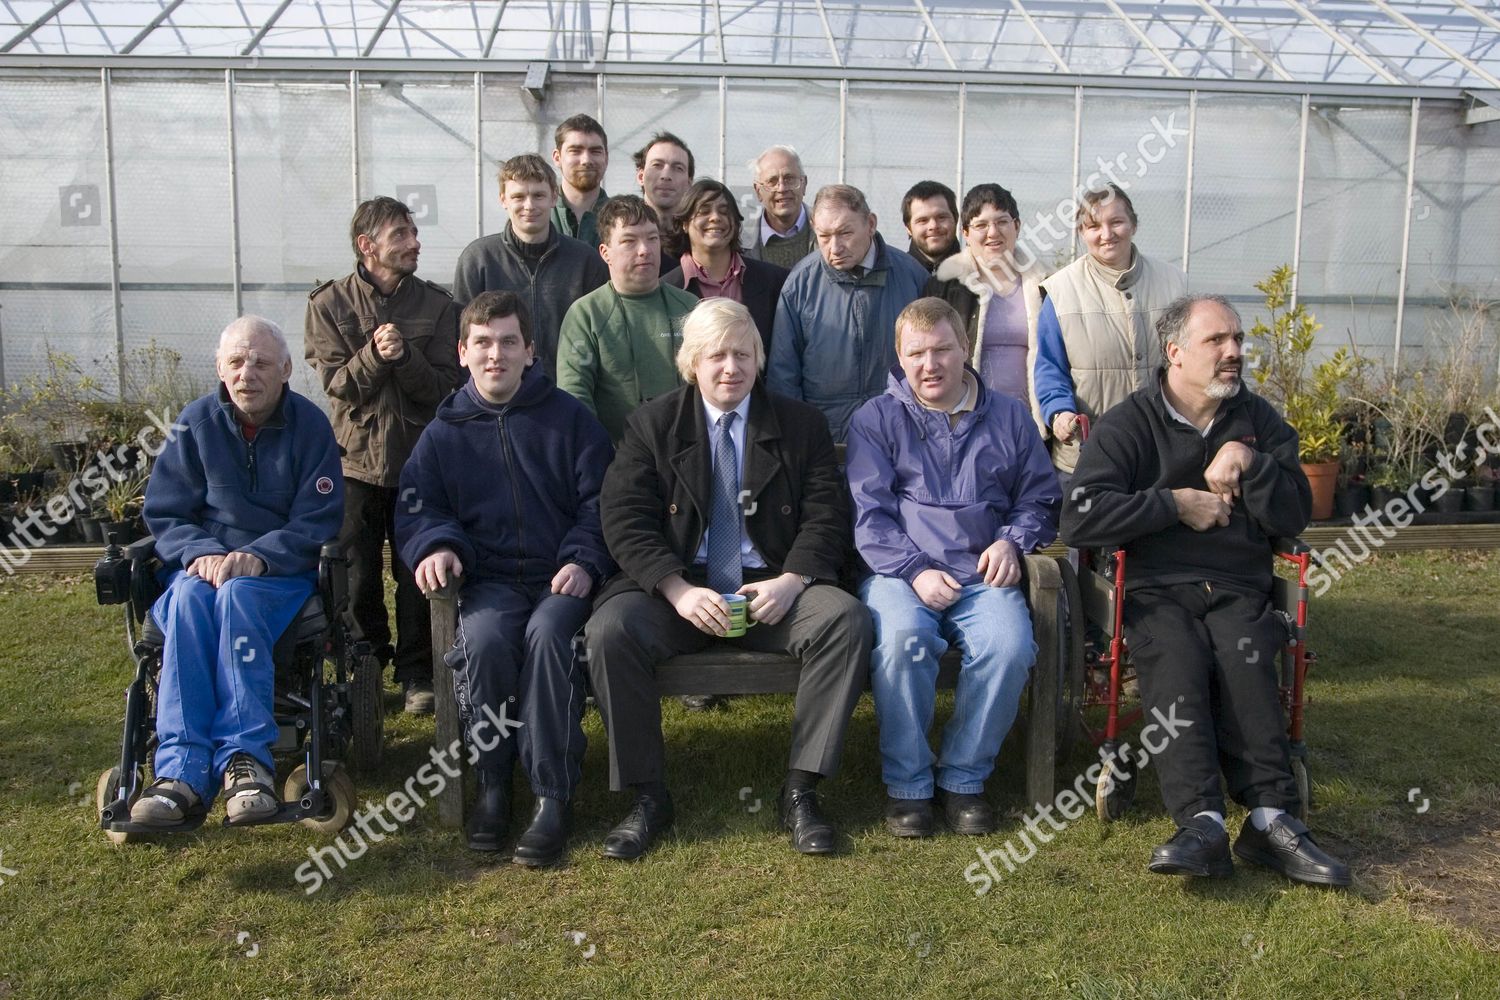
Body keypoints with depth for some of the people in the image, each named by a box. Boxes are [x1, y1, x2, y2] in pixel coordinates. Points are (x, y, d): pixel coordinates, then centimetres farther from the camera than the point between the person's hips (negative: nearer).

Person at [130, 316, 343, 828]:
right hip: (205, 562, 2)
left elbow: (318, 521, -6)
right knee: (189, 599, -34)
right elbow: (162, 512, 5)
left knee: (238, 595, -36)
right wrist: (201, 553, -16)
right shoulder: (197, 422, 4)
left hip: (282, 570, -2)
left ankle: (245, 756, -39)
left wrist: (257, 557, -23)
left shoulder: (310, 425, -2)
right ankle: (182, 766, -41)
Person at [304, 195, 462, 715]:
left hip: (418, 457, 0)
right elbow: (337, 385, -7)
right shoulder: (328, 303, 0)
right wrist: (374, 355, -24)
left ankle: (417, 672, 18)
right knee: (358, 577, 8)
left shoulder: (436, 304, 2)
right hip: (356, 460, 0)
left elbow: (443, 387, -5)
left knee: (417, 574, 5)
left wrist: (405, 356, -22)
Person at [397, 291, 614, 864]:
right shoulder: (443, 434, 16)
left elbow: (599, 500, 6)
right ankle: (492, 783, -11)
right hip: (490, 578, 1)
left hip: (561, 575, -1)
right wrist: (436, 545, -13)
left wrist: (584, 561, -12)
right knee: (484, 639, -33)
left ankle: (553, 794, -24)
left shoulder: (568, 418, 11)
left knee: (547, 633, -35)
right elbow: (416, 511, 10)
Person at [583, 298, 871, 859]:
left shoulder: (801, 425, 11)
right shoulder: (652, 425, 8)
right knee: (609, 630, -28)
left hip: (773, 589, 1)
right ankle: (647, 797, -13)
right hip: (678, 588, 0)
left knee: (847, 619, -27)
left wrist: (791, 581, -17)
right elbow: (625, 521, -2)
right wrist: (678, 590, -18)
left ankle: (800, 791, -16)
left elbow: (826, 517, 3)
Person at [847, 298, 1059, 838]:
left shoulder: (1009, 416, 17)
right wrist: (915, 571, -13)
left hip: (982, 576, 2)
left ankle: (963, 777, -10)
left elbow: (1040, 498, 22)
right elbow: (870, 515, 2)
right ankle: (906, 782, -15)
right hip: (900, 572, -1)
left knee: (1010, 646, -30)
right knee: (903, 637, -35)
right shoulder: (876, 420, 10)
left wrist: (1013, 541, 0)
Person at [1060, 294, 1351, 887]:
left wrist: (1247, 460, -5)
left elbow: (1295, 516, 9)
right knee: (1176, 660, -32)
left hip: (1238, 590, 2)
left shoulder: (1258, 421, 18)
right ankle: (1202, 822, -42)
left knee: (1246, 658, -31)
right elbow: (1080, 520, -9)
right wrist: (1177, 503, -7)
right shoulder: (1128, 426, 6)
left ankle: (1268, 820, -36)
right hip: (1156, 591, -2)